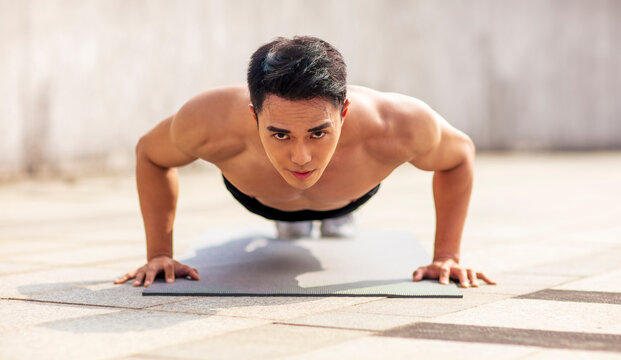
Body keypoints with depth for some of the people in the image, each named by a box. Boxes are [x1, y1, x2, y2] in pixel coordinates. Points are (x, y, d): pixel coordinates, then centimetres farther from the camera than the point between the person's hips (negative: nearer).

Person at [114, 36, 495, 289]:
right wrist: (160, 253, -24)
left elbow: (459, 154, -24)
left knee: (339, 217, 39)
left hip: (349, 190, 1)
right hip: (260, 199, 0)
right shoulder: (212, 122, -50)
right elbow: (150, 153, -24)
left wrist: (446, 256, -25)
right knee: (291, 225, 38)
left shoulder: (396, 124, -50)